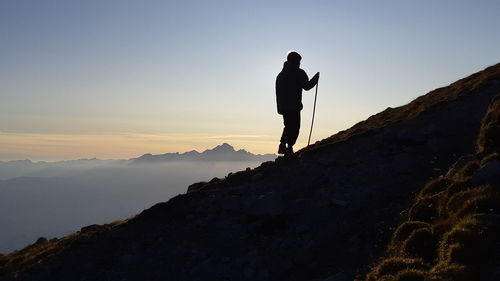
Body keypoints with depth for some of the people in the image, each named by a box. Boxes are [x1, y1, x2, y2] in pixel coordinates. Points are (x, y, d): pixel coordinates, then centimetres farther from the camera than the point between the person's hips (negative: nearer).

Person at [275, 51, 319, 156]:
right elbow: (307, 86, -4)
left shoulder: (280, 75, 18)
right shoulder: (299, 73, -3)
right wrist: (315, 79, 12)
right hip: (294, 106, -7)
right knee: (295, 127, -3)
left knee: (288, 126, 18)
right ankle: (289, 148, -10)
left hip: (283, 106, 7)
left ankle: (282, 145, 11)